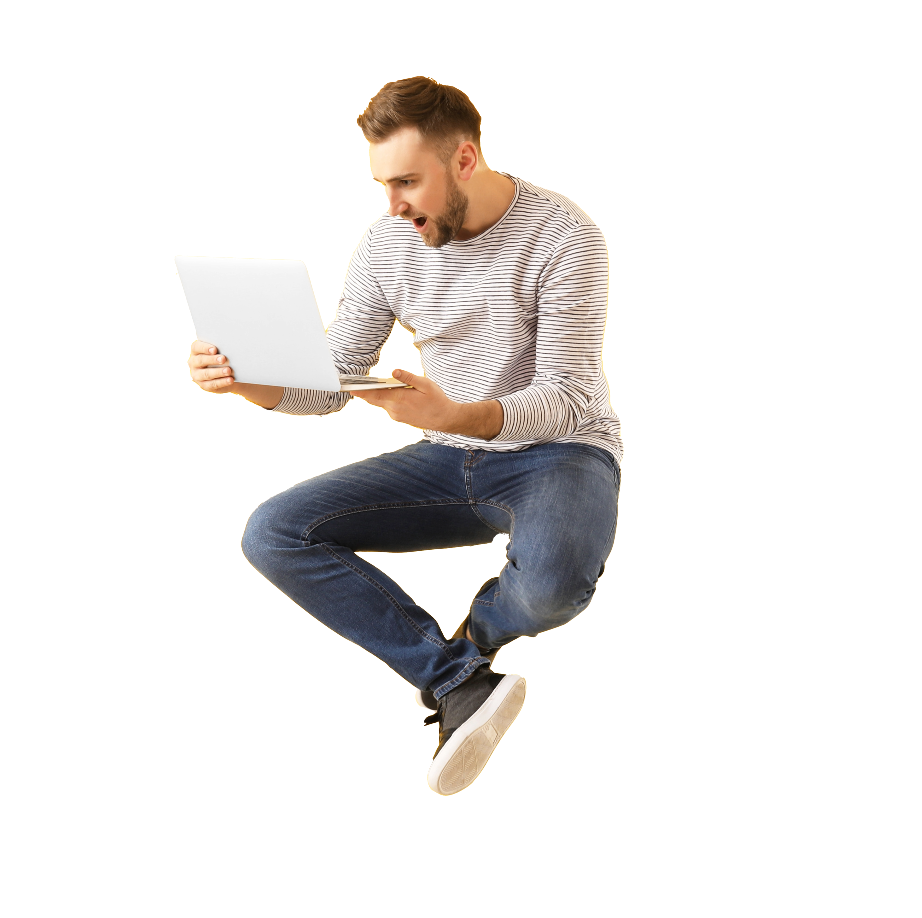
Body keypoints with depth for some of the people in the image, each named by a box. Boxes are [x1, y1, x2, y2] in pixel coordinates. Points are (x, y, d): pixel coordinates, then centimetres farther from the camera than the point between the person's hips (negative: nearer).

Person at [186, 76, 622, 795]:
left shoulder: (563, 235, -16)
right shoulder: (389, 242, -2)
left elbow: (568, 399, -22)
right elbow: (330, 386, 2)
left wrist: (454, 414, -41)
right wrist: (244, 378, -20)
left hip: (557, 452, -5)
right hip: (450, 463, 5)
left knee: (553, 583, -39)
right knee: (272, 533, -14)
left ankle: (476, 630, 3)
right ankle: (462, 682, -20)